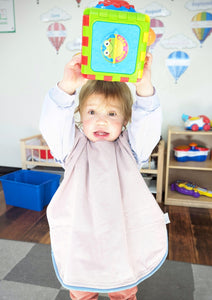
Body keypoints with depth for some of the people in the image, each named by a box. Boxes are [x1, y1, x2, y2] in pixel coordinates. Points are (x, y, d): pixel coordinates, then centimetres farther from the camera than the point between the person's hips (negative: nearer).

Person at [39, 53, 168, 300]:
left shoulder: (129, 147, -2)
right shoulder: (73, 145, -3)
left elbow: (147, 123, -18)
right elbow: (52, 123, -19)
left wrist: (144, 87, -36)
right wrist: (67, 87, -37)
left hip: (123, 238, 1)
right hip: (79, 240, 0)